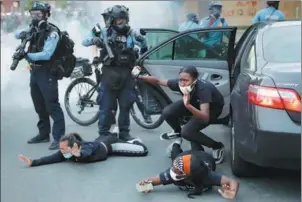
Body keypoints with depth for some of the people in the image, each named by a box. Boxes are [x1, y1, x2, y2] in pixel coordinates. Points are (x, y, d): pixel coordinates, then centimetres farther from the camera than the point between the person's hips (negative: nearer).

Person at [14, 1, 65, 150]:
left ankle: (59, 137, -5)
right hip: (34, 72, 8)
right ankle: (43, 134, 26)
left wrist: (26, 55, -31)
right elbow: (17, 35, 20)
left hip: (47, 73, -8)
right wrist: (22, 34, -4)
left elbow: (46, 54, -24)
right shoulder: (34, 29, 8)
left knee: (52, 106, -8)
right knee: (39, 106, 15)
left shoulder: (52, 32, -15)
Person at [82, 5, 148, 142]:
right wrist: (95, 36, -22)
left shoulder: (131, 33, 3)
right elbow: (84, 42, -6)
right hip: (110, 74, -2)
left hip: (126, 75, 2)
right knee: (106, 106, 2)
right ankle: (103, 134, 13)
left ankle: (124, 132, 22)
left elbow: (144, 46, 15)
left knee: (125, 105, 9)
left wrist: (141, 40, -3)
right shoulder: (105, 33, -2)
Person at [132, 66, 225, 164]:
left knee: (187, 131, -25)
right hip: (194, 102, 6)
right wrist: (139, 76, -28)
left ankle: (217, 147, -2)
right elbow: (158, 81, -13)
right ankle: (178, 133, 19)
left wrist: (188, 105, -63)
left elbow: (205, 118, -49)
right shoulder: (179, 83, -27)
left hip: (213, 108, -5)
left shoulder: (203, 89, -42)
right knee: (167, 112, -13)